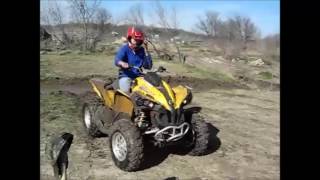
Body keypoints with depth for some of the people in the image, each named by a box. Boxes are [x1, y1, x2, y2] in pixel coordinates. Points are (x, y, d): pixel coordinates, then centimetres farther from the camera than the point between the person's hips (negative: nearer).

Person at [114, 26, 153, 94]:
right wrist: (122, 63, -46)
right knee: (126, 92, -28)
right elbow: (116, 60, -21)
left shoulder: (142, 50, 7)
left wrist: (146, 50, -6)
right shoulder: (124, 49, -3)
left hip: (139, 76, 4)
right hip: (126, 76, -3)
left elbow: (148, 66, 0)